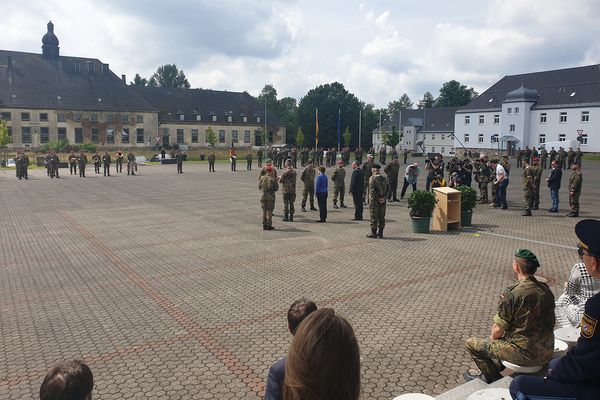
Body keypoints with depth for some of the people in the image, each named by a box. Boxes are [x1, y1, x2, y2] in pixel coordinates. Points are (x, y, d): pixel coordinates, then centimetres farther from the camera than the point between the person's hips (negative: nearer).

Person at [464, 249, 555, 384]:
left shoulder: (512, 293, -20)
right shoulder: (546, 290, 2)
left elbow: (498, 329, -16)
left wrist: (492, 338, 8)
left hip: (525, 355, -7)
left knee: (471, 343, 6)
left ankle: (495, 378, 18)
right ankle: (488, 374, 39)